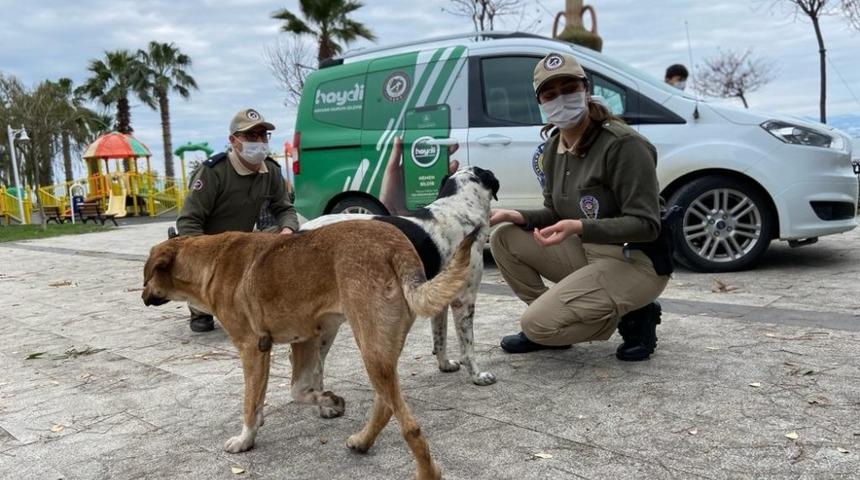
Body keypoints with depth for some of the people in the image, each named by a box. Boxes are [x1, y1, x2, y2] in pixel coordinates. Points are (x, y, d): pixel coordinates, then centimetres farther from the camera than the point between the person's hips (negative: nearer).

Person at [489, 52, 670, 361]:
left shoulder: (623, 144, -19)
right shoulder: (554, 147, 5)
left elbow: (647, 225, -21)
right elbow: (555, 213, 14)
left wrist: (579, 228, -34)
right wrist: (521, 217, -8)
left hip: (637, 263, -8)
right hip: (587, 252, 8)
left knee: (538, 324, -20)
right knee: (504, 238, 0)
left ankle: (632, 317, 1)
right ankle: (549, 328, 9)